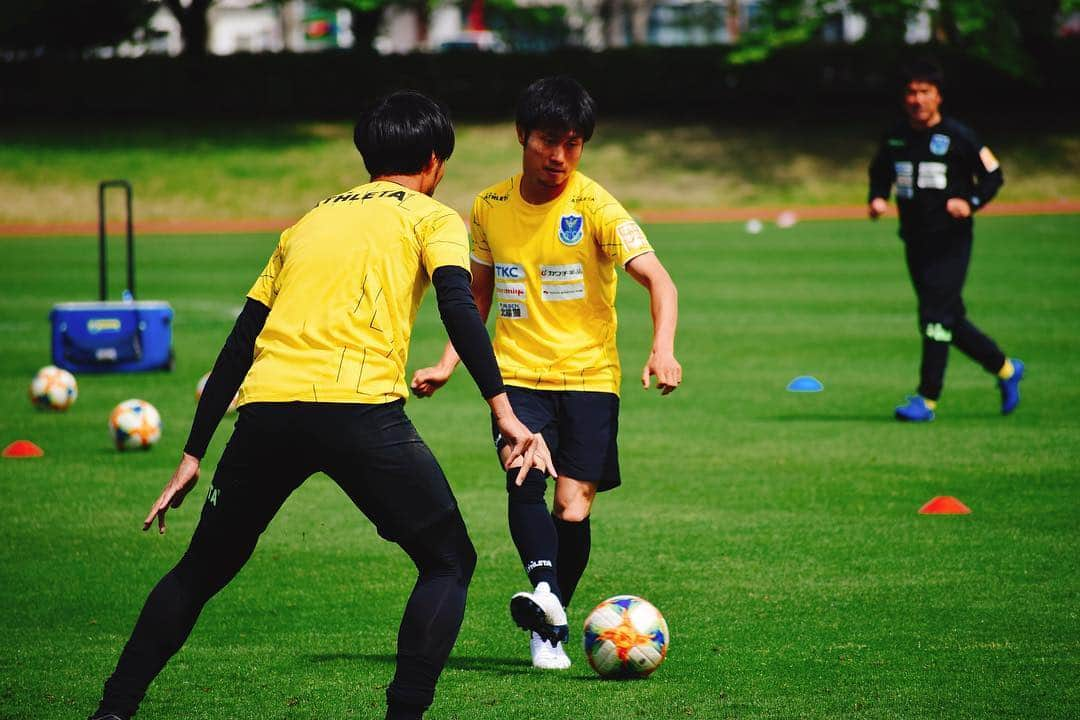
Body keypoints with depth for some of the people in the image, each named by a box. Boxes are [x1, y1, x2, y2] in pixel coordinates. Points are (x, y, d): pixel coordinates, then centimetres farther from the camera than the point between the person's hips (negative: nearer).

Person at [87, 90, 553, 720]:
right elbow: (459, 308, -5)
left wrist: (193, 455, 29)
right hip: (359, 408, -5)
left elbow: (239, 345, 27)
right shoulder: (430, 216, 15)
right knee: (449, 563, 12)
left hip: (266, 409, 5)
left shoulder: (310, 221, 29)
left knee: (201, 571, 22)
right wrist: (506, 414, -12)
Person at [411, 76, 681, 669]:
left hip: (588, 375, -2)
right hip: (518, 375, 2)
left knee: (573, 509, -8)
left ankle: (550, 632, 9)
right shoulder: (490, 207, 5)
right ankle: (545, 591, -41)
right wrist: (447, 364, 8)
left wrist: (662, 349, -34)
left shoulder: (594, 207, -8)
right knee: (523, 475, -24)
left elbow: (656, 278, -18)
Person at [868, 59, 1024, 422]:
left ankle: (927, 399, -10)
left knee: (935, 316, -13)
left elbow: (993, 174, -1)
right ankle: (1005, 368, 32)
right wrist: (877, 198, 1)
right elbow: (880, 174, 22)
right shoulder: (894, 137, 7)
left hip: (951, 241, -6)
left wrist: (971, 203, -17)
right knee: (950, 319, 13)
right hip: (915, 240, 6)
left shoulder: (957, 137, -7)